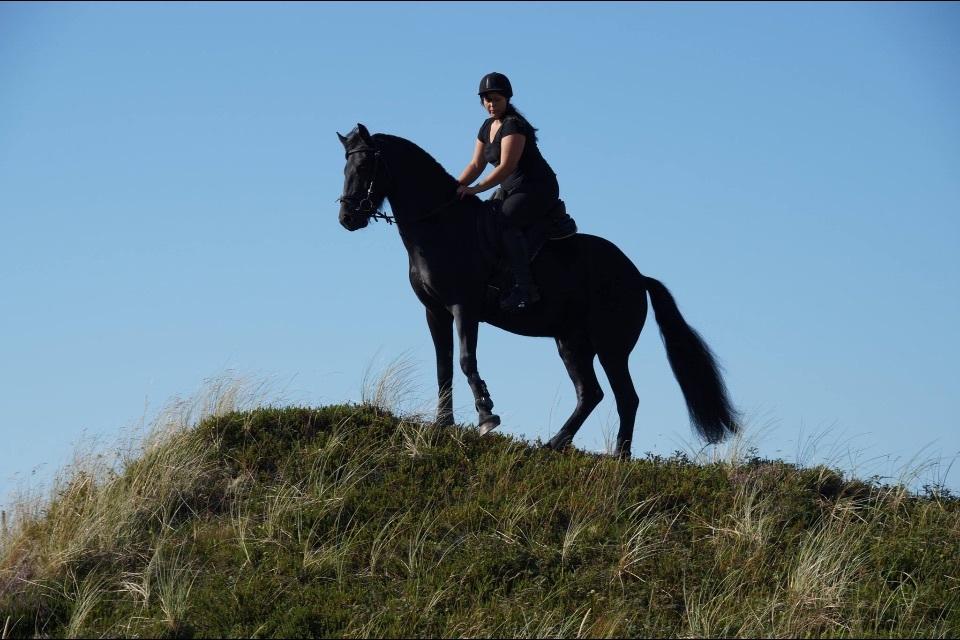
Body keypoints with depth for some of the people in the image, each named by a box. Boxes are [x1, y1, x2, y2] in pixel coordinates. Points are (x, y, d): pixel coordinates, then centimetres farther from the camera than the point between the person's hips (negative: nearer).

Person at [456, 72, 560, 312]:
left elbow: (506, 166, -23)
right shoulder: (487, 127, 14)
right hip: (511, 191, 10)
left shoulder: (514, 125, -15)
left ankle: (525, 288, -35)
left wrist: (475, 189, -27)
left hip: (539, 190, -10)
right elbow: (476, 164, 12)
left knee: (505, 222, -31)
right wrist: (456, 187, -4)